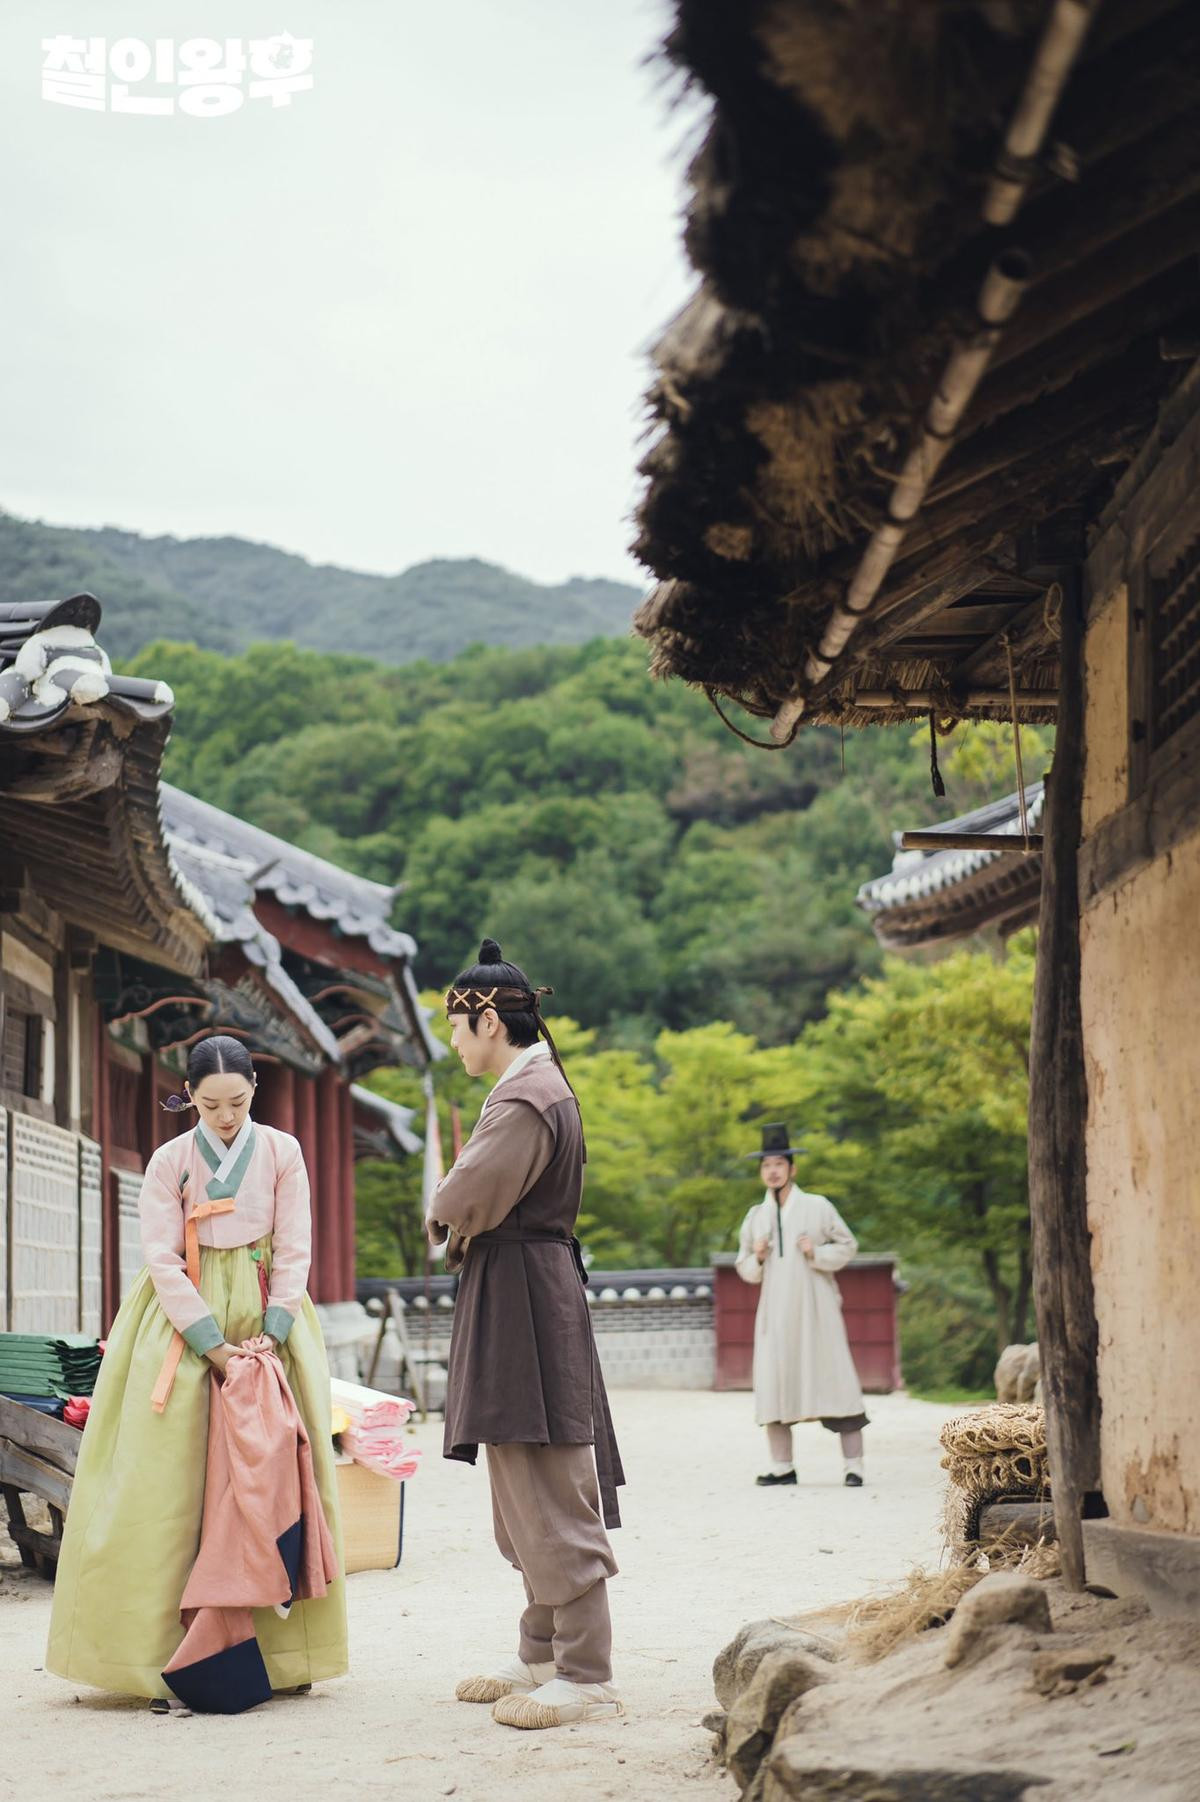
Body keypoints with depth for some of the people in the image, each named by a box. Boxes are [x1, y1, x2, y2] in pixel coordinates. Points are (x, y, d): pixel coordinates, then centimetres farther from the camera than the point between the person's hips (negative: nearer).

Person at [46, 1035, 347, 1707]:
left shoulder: (281, 1153, 3)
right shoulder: (169, 1163, 1)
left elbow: (294, 1250, 0)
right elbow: (163, 1261, -5)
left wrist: (272, 1335, -13)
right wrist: (213, 1344, -14)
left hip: (267, 1317, 1)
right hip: (185, 1324, -1)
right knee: (172, 1482, -7)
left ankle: (280, 1651, 2)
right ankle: (167, 1656, -6)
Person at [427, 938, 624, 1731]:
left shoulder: (524, 1100, -17)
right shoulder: (542, 1085, 16)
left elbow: (467, 1197, -22)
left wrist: (443, 1221, -1)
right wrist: (463, 1226, 2)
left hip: (524, 1300, -11)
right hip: (527, 1292, 11)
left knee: (550, 1491, -8)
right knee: (528, 1489, 16)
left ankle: (587, 1676, -4)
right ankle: (543, 1652, 24)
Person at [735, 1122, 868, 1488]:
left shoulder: (818, 1207, 3)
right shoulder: (755, 1217, 12)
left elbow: (848, 1245, 6)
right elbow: (744, 1269, 18)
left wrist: (818, 1253, -11)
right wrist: (756, 1258, -4)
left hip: (815, 1308, -3)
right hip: (775, 1312, 3)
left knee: (834, 1379, -7)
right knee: (773, 1384, -2)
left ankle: (853, 1466, -4)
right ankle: (782, 1466, 6)